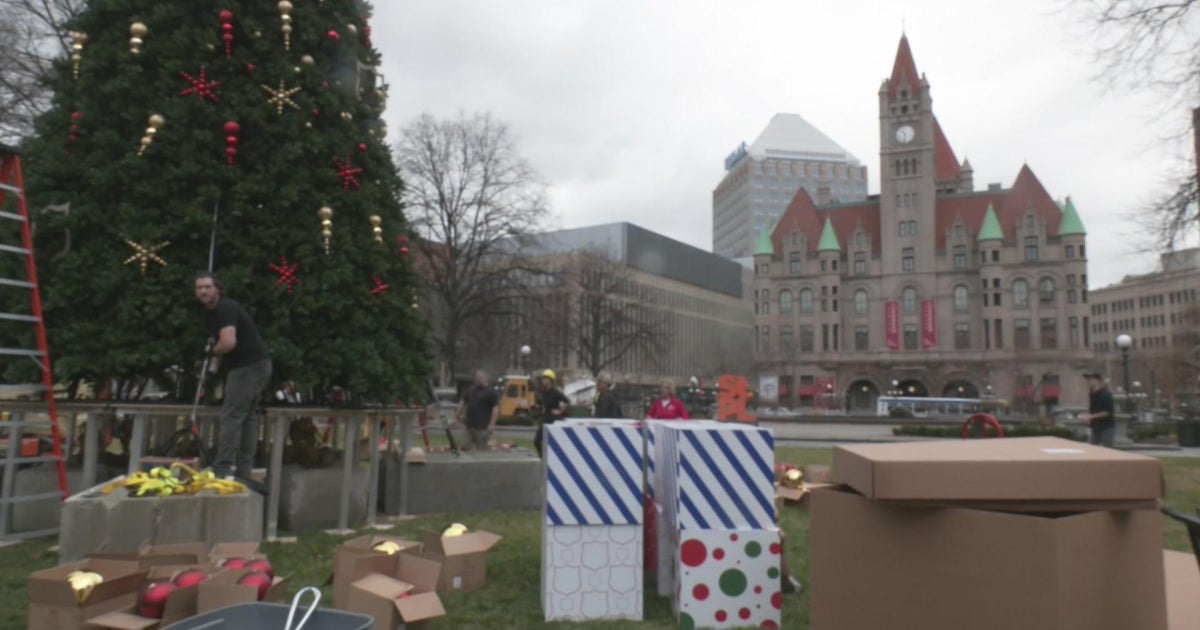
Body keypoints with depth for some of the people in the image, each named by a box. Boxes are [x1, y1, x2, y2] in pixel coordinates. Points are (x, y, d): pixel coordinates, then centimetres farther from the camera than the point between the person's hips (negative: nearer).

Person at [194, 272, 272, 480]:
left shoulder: (226, 308, -15)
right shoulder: (210, 313, 18)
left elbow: (229, 343, -27)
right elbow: (220, 344, 23)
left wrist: (212, 351, -7)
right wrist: (212, 369, 9)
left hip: (249, 367, -11)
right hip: (257, 366, 11)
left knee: (231, 417, -9)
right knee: (248, 416, 12)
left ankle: (221, 471, -7)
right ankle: (244, 470, 18)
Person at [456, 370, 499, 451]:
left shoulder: (490, 392, -9)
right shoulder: (470, 389, 13)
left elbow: (496, 407, -16)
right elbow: (463, 401, 26)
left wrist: (492, 424, -21)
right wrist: (458, 414, 20)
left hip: (482, 427, -7)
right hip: (469, 425, 7)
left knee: (481, 449, -3)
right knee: (467, 449, 11)